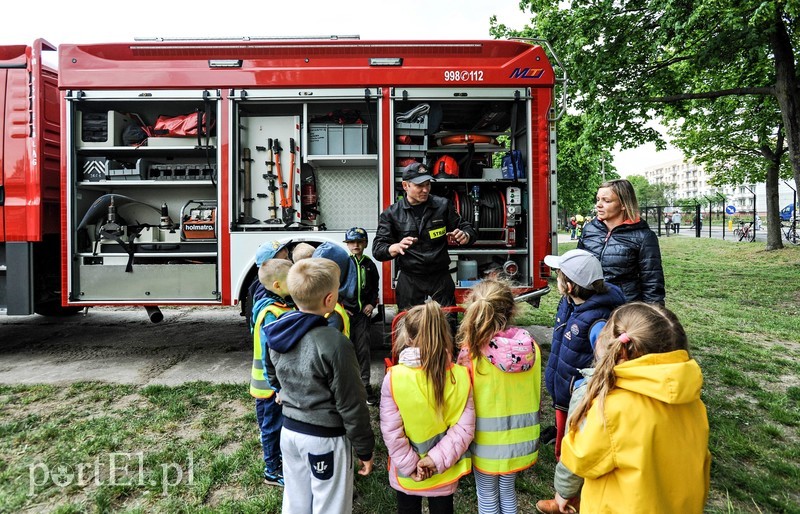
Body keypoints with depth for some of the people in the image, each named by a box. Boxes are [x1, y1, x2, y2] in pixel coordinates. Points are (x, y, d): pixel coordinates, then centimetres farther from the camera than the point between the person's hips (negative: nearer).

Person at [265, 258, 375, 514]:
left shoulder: (278, 334, -5)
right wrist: (365, 449, -7)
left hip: (289, 431, 7)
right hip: (325, 439, -7)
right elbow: (351, 405, -19)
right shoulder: (335, 344, -27)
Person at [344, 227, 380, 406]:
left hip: (363, 312, 3)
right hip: (345, 312, -2)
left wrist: (372, 304, 5)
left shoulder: (369, 264, 9)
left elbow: (375, 287, 19)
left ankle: (365, 384, 15)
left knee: (363, 349, 5)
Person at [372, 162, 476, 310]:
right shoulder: (391, 214, -2)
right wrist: (397, 247, -28)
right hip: (409, 280, 0)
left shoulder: (442, 205, 0)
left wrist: (465, 236, -18)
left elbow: (468, 229, 7)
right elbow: (378, 250, -5)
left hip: (441, 276, 1)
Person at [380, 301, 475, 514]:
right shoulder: (460, 376, -18)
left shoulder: (394, 377, -23)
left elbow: (391, 431, -18)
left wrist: (409, 465, -8)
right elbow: (465, 428, -15)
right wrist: (437, 459, -12)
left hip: (405, 473, -1)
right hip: (444, 473, 1)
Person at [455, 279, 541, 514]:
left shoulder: (472, 350, -23)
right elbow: (537, 394, 0)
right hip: (520, 438, 4)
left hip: (488, 441, -4)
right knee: (507, 491, 25)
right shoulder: (531, 347, -11)